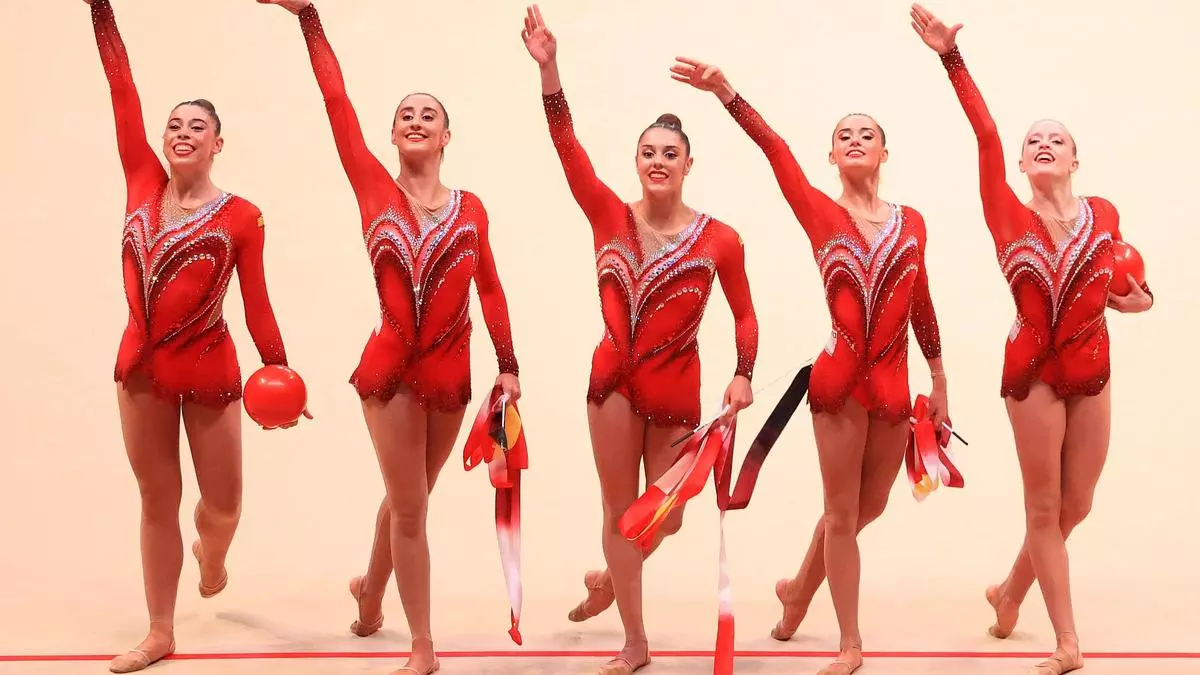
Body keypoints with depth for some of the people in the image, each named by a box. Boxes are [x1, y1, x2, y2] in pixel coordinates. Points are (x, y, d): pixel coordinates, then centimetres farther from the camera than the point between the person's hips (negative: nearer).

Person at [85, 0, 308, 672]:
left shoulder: (241, 216, -6)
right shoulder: (144, 183, 1)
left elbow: (257, 301, -5)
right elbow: (123, 92, -2)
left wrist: (279, 370, -10)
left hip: (209, 372, -3)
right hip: (141, 365, 3)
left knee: (222, 506, 6)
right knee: (158, 502, 11)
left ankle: (210, 555, 44)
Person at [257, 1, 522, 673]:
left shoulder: (470, 207, 1)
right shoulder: (374, 188, -4)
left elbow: (491, 289, 5)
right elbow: (338, 103, -8)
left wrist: (509, 365, 2)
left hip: (451, 371, 2)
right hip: (391, 367, -2)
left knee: (409, 498, 18)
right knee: (410, 506, 3)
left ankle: (371, 588, 46)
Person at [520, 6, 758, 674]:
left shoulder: (720, 239, -7)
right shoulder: (610, 216, -5)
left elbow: (745, 314, 3)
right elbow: (568, 146, -14)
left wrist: (743, 375, -11)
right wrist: (549, 69, -24)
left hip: (677, 388, 0)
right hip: (614, 378, 0)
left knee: (666, 518, 10)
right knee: (620, 511, 8)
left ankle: (609, 579, 42)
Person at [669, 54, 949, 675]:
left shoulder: (911, 222, 7)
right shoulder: (820, 213, -1)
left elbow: (922, 304, 13)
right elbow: (776, 152, -13)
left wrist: (939, 382, 16)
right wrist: (725, 92, -24)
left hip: (894, 383, 4)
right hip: (840, 379, -3)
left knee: (869, 506, 16)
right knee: (841, 512, 4)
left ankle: (798, 589, 40)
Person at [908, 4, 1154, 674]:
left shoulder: (1105, 214, 2)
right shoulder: (1009, 215, -6)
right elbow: (985, 133, -14)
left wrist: (1136, 296, -2)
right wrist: (952, 57, -22)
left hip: (1092, 367, 3)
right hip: (1033, 368, -3)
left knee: (1075, 506, 11)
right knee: (1045, 508, 2)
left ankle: (1011, 592, 36)